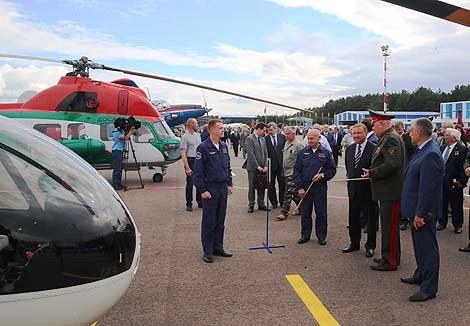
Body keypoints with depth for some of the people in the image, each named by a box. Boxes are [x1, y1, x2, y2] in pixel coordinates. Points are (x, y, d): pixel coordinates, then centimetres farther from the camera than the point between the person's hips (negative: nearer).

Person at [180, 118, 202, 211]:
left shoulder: (198, 135, 12)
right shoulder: (185, 137, -9)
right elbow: (183, 154, -14)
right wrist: (187, 167, -20)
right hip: (191, 161, -6)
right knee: (190, 183, 1)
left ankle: (200, 202, 21)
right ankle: (189, 204, 10)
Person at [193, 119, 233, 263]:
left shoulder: (224, 146, 10)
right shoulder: (203, 147, -10)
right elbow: (198, 171, -11)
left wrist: (229, 184, 13)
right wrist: (203, 190, -14)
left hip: (223, 188, 6)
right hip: (210, 189, -6)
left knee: (220, 221, 13)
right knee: (209, 222, 2)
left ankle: (218, 247, 25)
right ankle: (208, 252, 12)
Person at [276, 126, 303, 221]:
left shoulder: (298, 145, -13)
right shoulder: (286, 143, 13)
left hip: (293, 173, -8)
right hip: (286, 172, 9)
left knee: (288, 193, -7)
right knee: (294, 193, 16)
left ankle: (284, 213, -2)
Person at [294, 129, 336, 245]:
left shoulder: (326, 153, 3)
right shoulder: (302, 153, 4)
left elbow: (332, 170, 6)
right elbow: (296, 170, 3)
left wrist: (322, 175, -13)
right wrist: (299, 187, -3)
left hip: (320, 188, -1)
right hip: (305, 188, 1)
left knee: (321, 213, 5)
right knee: (305, 213, 8)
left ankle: (321, 237, 18)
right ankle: (305, 235, 22)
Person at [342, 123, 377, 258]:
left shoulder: (373, 149, -13)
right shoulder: (349, 149, 8)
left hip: (367, 189, -6)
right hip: (353, 189, 6)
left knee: (370, 218, 7)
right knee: (353, 217, 15)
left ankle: (370, 246, 20)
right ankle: (354, 243, 30)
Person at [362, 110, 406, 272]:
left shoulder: (391, 139, -17)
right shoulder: (387, 138, 16)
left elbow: (392, 164, -26)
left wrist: (372, 173, -16)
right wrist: (372, 173, 9)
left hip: (390, 191, -11)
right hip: (388, 191, 11)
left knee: (389, 227, -2)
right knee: (388, 226, 18)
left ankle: (390, 261, 7)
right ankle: (389, 257, 30)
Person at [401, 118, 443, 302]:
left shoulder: (430, 155, -24)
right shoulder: (422, 150, 9)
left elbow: (428, 188, -26)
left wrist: (420, 214, -23)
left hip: (423, 211, -10)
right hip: (417, 210, 10)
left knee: (427, 247, 0)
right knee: (420, 244, 23)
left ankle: (429, 288, 10)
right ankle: (421, 276, 40)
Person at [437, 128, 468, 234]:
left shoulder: (462, 149, -10)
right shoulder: (442, 148, 9)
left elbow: (463, 166, -13)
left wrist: (461, 181, -17)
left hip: (454, 182, -5)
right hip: (441, 181, 6)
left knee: (456, 205, 8)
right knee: (442, 203, 15)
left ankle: (457, 225, 22)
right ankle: (442, 223, 28)